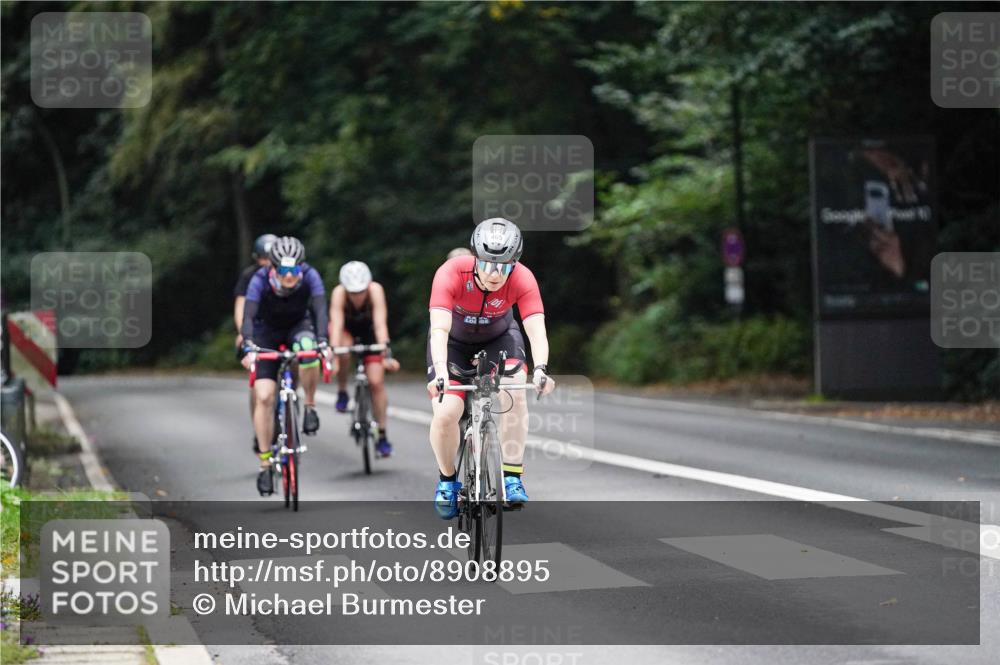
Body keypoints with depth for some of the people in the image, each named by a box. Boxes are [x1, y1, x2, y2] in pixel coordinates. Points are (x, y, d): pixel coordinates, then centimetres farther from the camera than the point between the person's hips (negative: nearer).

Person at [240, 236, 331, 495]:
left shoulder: (310, 276, -27)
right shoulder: (260, 280, -29)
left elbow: (320, 310, -36)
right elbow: (248, 316, -37)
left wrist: (323, 342, -53)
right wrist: (249, 348, -54)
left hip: (298, 326, 0)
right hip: (267, 332, 0)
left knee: (308, 351, -37)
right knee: (264, 397, -12)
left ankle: (310, 406, -13)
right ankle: (265, 464, -1)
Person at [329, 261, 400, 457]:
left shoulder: (375, 290, -34)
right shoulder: (339, 293, -34)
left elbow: (380, 323, -40)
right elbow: (336, 325, -40)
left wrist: (386, 354, -51)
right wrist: (333, 356, -51)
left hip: (369, 330, 0)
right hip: (346, 329, 0)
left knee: (376, 382, -10)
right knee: (344, 347, -36)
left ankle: (382, 436, 0)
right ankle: (342, 392, -10)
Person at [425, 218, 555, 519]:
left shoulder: (522, 279, -29)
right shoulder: (451, 274, -34)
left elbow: (536, 329, -38)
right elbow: (439, 329, -42)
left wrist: (540, 369, -56)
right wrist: (440, 370, -59)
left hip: (498, 338, 1)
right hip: (454, 341, -1)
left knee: (515, 392, -28)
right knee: (445, 414, -18)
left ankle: (512, 477, -17)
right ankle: (447, 480, 11)